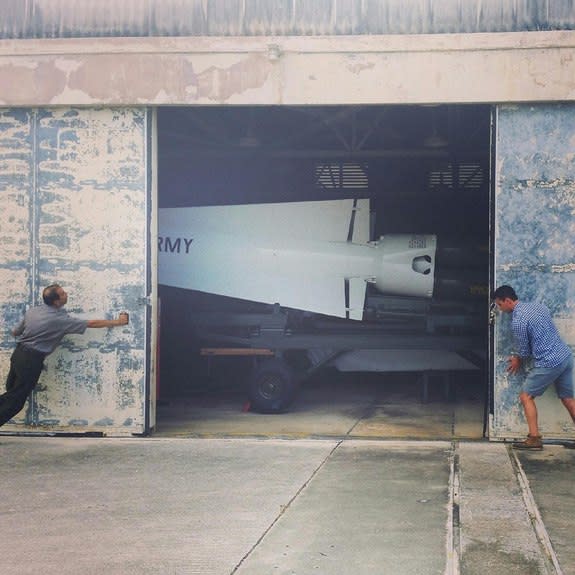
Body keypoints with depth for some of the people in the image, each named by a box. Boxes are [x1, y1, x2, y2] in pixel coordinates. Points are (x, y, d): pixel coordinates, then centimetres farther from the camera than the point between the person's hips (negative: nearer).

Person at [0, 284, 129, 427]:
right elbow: (92, 323, -8)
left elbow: (15, 332, 17)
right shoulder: (61, 319, -14)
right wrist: (117, 322, 2)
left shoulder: (32, 311, 4)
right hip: (31, 360, -7)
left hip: (18, 353, 7)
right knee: (16, 401, 2)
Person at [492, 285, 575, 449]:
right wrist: (520, 358, 21)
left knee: (526, 397, 4)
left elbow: (524, 350, -5)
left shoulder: (518, 321, -15)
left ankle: (534, 439, 1)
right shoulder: (538, 306, 10)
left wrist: (518, 360, 18)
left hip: (549, 363, -8)